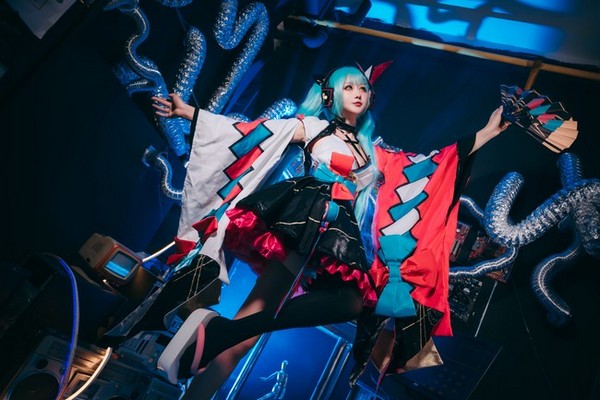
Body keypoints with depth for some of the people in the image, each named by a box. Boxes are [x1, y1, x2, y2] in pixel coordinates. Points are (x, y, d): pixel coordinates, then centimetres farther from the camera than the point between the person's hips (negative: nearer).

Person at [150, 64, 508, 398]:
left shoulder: (373, 152, 27)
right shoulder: (314, 127, 14)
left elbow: (429, 165, 25)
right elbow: (256, 132, 6)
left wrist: (487, 132, 24)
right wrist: (188, 112, -1)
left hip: (341, 234, 4)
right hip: (304, 221, -4)